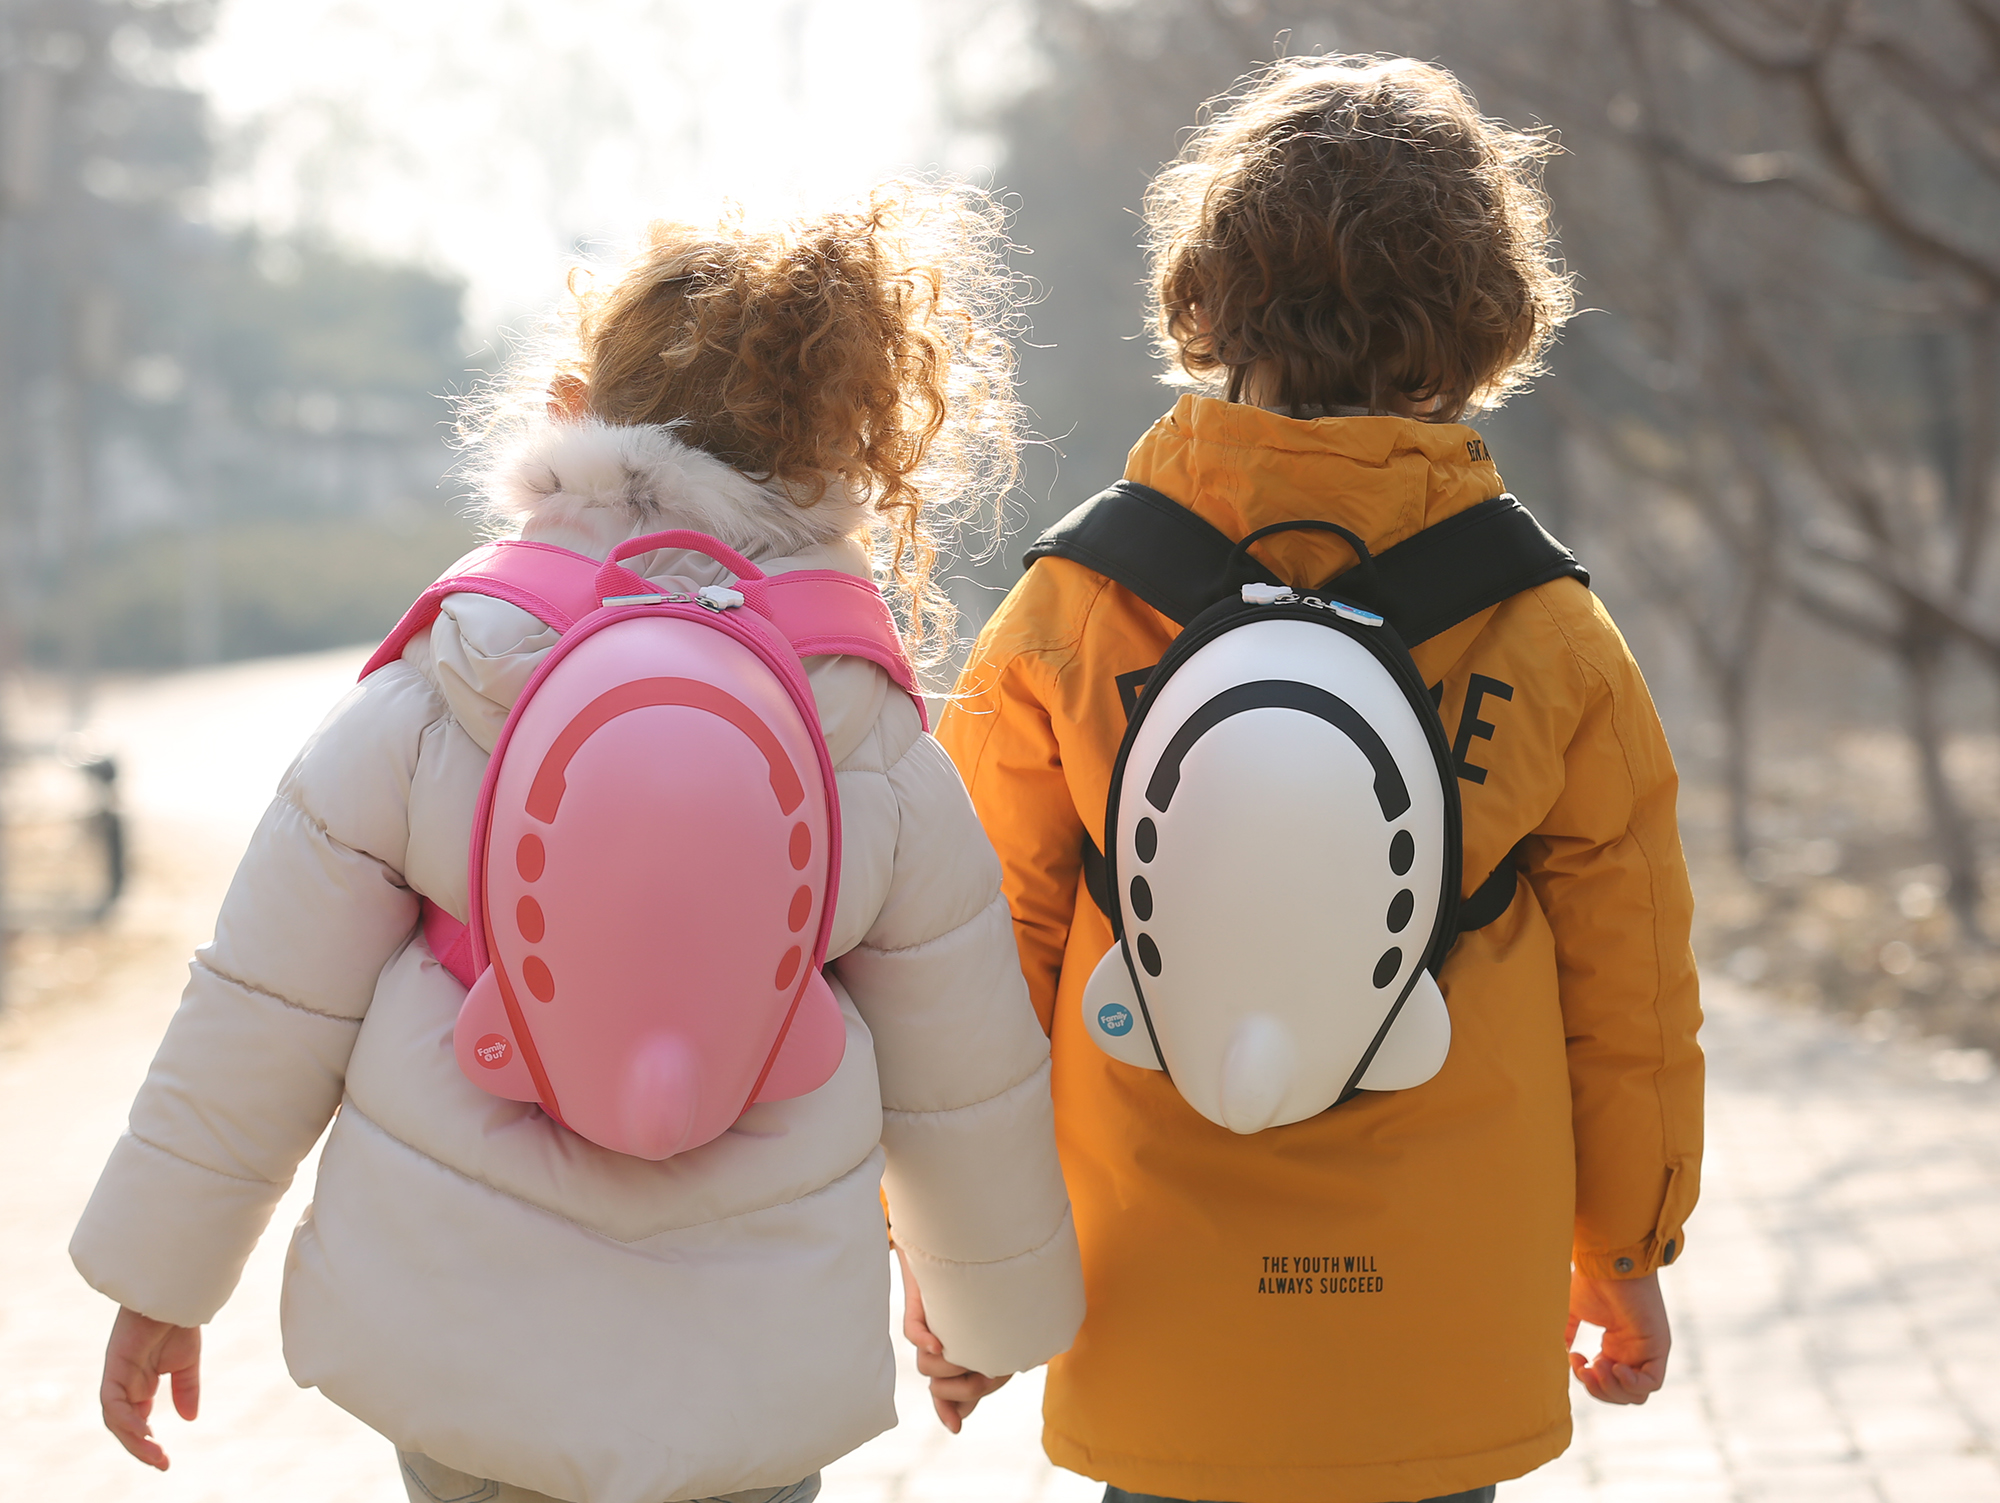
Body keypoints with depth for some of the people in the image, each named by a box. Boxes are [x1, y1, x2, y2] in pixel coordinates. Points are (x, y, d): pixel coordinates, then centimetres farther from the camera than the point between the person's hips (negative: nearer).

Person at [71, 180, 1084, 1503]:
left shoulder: (415, 711, -9)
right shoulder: (889, 762, -6)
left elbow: (258, 1022, -3)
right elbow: (965, 1094, 3)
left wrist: (162, 1278, 10)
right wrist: (1003, 1316, 21)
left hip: (453, 1344, 0)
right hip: (754, 1385, 0)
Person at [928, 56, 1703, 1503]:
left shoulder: (1067, 614, -10)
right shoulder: (1553, 639, -7)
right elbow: (1627, 990, 2)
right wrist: (1624, 1252, 18)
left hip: (1158, 1360, 0)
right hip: (1454, 1360, 1)